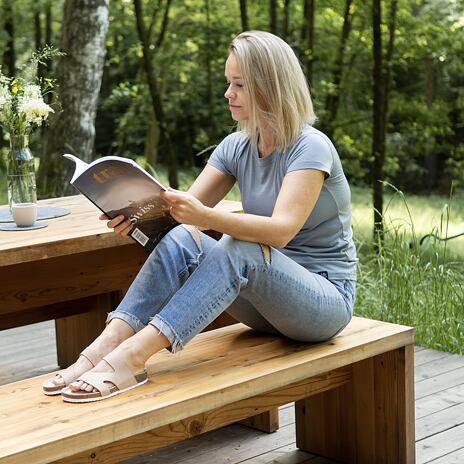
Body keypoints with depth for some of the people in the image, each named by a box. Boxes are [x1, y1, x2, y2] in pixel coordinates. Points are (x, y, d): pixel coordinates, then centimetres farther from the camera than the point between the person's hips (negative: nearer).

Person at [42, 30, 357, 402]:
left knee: (237, 250, -36)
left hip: (326, 298, -6)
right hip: (263, 298, 6)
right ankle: (106, 345, -34)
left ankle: (133, 356, -44)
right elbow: (187, 209, -4)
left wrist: (206, 216, -46)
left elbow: (282, 229, -31)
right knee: (181, 239, -21)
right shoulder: (237, 147, 5)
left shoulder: (311, 148, -16)